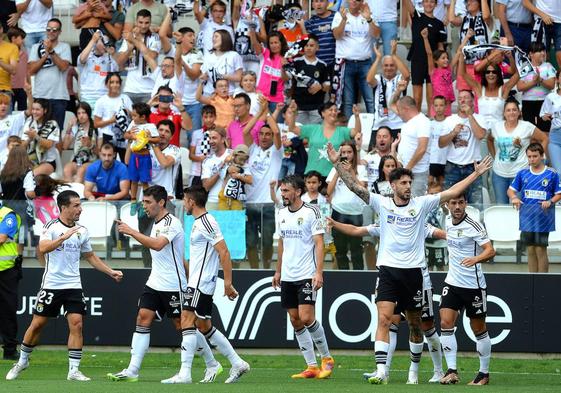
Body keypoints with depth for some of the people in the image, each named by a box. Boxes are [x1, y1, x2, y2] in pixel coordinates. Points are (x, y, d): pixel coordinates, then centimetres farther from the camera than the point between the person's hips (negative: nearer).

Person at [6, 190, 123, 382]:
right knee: (37, 324, 4)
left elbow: (91, 257, 21)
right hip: (51, 285, -3)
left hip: (74, 286, 3)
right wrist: (64, 236, -35)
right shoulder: (51, 227, -7)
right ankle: (22, 361, 24)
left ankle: (74, 370, -6)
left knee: (76, 324, -9)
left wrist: (111, 272, 16)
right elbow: (43, 248, -25)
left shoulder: (82, 231, 7)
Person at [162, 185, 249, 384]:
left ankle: (184, 373, -17)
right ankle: (238, 363, 19)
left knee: (187, 321, -14)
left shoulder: (206, 222, -15)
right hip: (196, 283, 10)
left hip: (201, 283, -10)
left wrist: (228, 282, -22)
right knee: (204, 325, 14)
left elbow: (224, 252, -20)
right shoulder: (199, 222, 16)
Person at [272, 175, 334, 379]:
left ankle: (326, 358, 4)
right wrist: (278, 271, 21)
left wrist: (319, 272, -19)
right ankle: (312, 366, 9)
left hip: (307, 275, -7)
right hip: (287, 276, 7)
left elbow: (319, 244, -11)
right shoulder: (282, 214, 11)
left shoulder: (311, 212, -9)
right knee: (295, 321, 4)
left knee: (306, 318, -14)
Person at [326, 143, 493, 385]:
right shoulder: (382, 204, 2)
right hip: (388, 270, -1)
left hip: (413, 271, 1)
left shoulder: (421, 204, 2)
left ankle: (414, 369, 27)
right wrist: (337, 163, -10)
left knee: (415, 324, 10)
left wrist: (476, 174, -6)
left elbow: (451, 193, -1)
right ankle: (381, 370, -21)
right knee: (383, 319, -15)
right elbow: (355, 187, -1)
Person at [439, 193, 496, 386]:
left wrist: (475, 259, -42)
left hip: (473, 283, -5)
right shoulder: (448, 221, 4)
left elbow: (490, 250, -24)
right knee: (446, 322, -10)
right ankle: (452, 371, -10)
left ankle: (484, 373, 19)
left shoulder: (474, 226, -16)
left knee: (479, 328, 6)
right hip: (452, 281, 5)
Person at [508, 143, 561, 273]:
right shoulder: (522, 173, 7)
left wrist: (550, 202, -16)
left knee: (541, 249, -3)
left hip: (543, 217, -3)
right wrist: (514, 198, -9)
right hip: (527, 216, 3)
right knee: (531, 250, 7)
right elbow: (511, 190, 13)